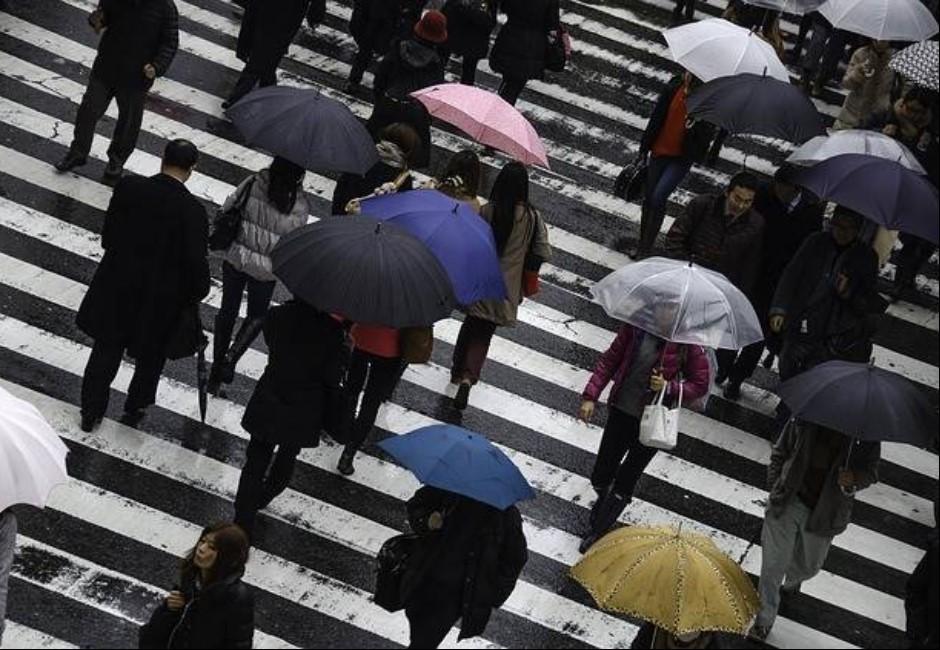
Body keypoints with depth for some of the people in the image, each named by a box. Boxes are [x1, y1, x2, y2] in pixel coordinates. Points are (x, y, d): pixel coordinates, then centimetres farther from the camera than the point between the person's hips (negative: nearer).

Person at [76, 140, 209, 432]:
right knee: (151, 355, 24)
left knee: (106, 350, 21)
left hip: (117, 287, 2)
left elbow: (108, 236, -3)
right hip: (161, 298, -2)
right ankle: (135, 408, 40)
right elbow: (196, 262, -18)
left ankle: (91, 412, 31)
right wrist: (198, 292, 1)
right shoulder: (192, 210, -24)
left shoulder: (128, 188, -14)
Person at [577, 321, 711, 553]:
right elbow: (610, 359, 1)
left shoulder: (687, 343, -16)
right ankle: (605, 499, 47)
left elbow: (700, 385, -6)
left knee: (625, 483, 5)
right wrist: (590, 396, -3)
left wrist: (668, 387, -22)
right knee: (600, 476, 11)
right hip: (621, 411, 3)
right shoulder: (636, 326, -9)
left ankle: (598, 531, 26)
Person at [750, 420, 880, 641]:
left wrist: (853, 480, -25)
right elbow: (780, 452, 3)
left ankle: (791, 582, 60)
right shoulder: (805, 416, -12)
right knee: (773, 563, 1)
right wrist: (775, 487, 1)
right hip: (790, 501, -1)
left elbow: (870, 471, -2)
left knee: (809, 565, 24)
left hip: (825, 513, 1)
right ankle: (764, 619, 18)